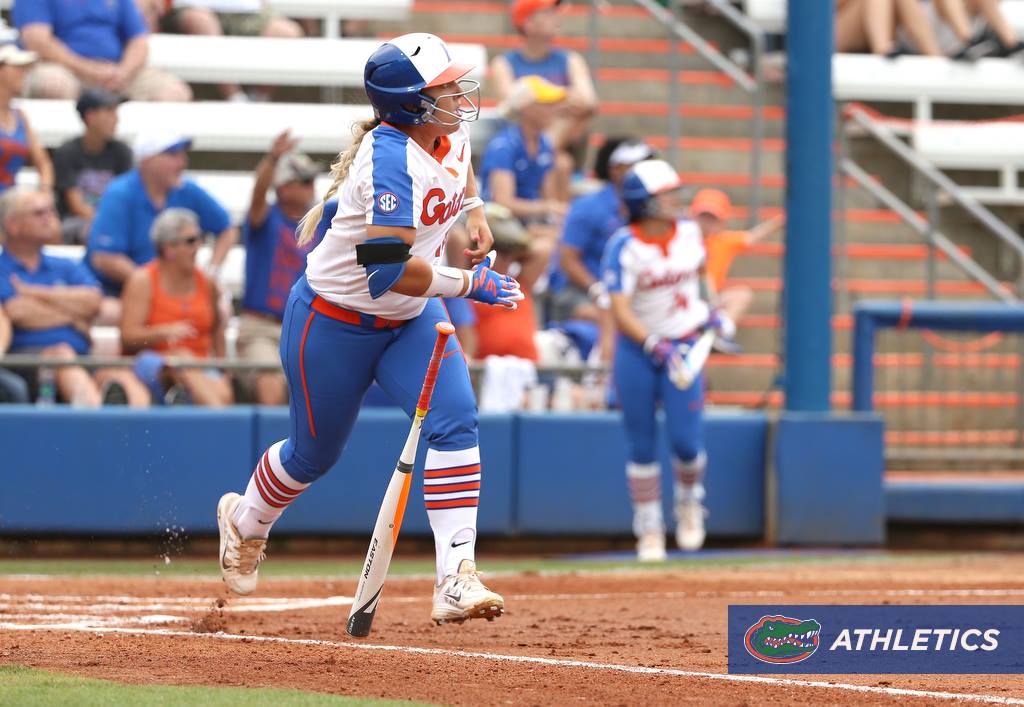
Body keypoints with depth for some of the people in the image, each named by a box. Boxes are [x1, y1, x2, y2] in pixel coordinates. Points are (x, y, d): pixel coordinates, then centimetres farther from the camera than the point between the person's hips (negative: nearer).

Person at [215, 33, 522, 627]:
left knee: (456, 422, -17)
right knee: (316, 452, 12)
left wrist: (476, 212, 7)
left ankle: (457, 579, -22)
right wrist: (468, 283, -28)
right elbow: (388, 270, -37)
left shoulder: (451, 133, -5)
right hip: (334, 323, -7)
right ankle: (246, 521, 46)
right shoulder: (390, 158, -31)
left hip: (410, 319, 7)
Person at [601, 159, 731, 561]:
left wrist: (705, 311, 9)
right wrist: (654, 346, -33)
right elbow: (620, 312, -22)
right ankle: (649, 530, 15)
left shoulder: (688, 232, -2)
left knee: (686, 441, -7)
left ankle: (689, 504, 23)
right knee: (641, 446, 2)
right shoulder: (623, 247, -16)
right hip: (636, 351, -2)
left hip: (683, 345, 2)